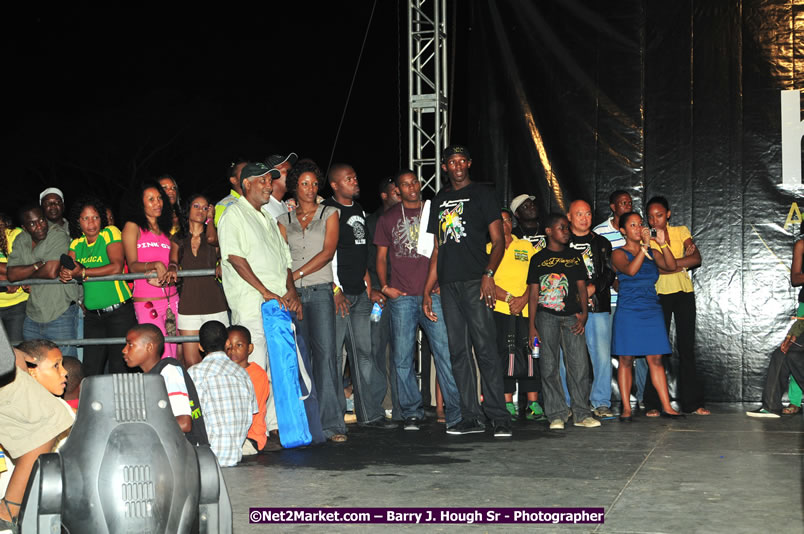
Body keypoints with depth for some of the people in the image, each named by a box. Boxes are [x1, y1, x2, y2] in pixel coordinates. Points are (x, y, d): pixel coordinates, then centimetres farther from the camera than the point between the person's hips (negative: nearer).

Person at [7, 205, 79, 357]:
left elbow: (51, 272, -19)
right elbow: (11, 274, -2)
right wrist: (38, 265, -15)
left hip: (60, 315, -6)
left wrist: (24, 274, -3)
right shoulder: (21, 241, 8)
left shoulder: (58, 235, -10)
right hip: (32, 317, 6)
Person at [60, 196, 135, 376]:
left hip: (119, 312, -5)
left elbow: (116, 267, -16)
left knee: (119, 369, -4)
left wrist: (83, 272, -16)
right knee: (91, 372, 3)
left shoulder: (110, 233, -4)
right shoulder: (77, 243, 13)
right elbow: (67, 267, 5)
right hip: (93, 314, 5)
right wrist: (64, 272, -18)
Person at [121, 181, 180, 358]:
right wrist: (156, 265, -26)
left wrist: (172, 269, -14)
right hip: (147, 302, -5)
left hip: (171, 298, 5)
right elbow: (132, 265, -7)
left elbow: (173, 261, 10)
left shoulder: (165, 230, 18)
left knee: (173, 358, 2)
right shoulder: (132, 227, 2)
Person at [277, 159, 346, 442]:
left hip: (319, 290, -2)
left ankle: (330, 423, -12)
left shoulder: (329, 214, 9)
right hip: (291, 293, 2)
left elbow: (327, 252, -2)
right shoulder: (285, 220, 16)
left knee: (325, 352, -13)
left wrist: (297, 273, -10)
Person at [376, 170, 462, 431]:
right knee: (402, 358, 1)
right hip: (401, 297, 1)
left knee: (446, 352, -7)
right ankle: (412, 413, 10)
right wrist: (384, 286, 2)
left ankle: (455, 412, -2)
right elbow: (381, 256, 15)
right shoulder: (388, 218, 13)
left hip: (434, 295, -1)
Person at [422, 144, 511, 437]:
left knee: (485, 348, -11)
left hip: (475, 281, -5)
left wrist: (489, 274, -18)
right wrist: (427, 291, 14)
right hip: (448, 284, 5)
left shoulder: (481, 194, 6)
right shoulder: (439, 200, 20)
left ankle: (499, 417, -9)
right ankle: (471, 417, 7)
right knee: (458, 352, 3)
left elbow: (498, 240, -2)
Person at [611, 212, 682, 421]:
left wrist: (662, 244, -13)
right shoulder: (619, 254, 0)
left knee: (656, 360, 2)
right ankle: (626, 408, 4)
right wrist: (645, 246, -23)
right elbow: (630, 270, -20)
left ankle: (666, 407, 3)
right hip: (628, 312, -4)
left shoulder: (652, 253, 14)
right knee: (626, 360, -1)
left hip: (652, 311, 4)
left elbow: (671, 266, -2)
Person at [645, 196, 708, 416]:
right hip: (659, 295, -2)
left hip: (684, 293, 2)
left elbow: (697, 258, -7)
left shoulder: (681, 232, 7)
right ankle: (653, 403, 2)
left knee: (686, 347, 3)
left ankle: (691, 402, 8)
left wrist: (671, 264, -15)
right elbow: (657, 268, -14)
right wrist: (683, 262, -14)